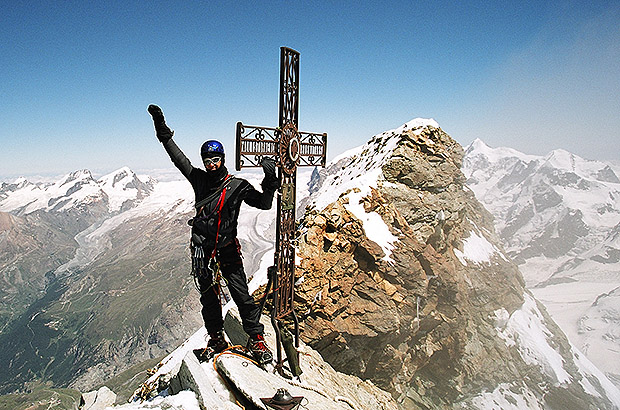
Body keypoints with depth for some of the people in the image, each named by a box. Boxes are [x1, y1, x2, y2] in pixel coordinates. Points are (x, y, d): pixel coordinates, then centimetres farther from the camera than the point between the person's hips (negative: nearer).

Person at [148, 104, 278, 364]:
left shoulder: (236, 186, -6)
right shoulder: (199, 179, 4)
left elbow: (264, 204, -11)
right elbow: (178, 157, 9)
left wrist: (270, 183, -27)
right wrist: (163, 132, 7)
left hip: (227, 251, -3)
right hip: (202, 250, 4)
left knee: (241, 295, -3)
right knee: (209, 297, 14)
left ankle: (256, 339, 13)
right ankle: (216, 339, 31)